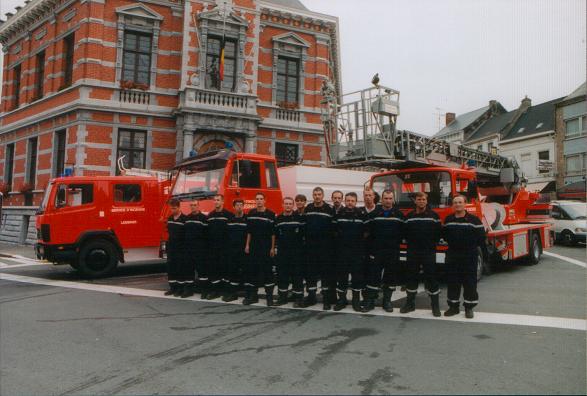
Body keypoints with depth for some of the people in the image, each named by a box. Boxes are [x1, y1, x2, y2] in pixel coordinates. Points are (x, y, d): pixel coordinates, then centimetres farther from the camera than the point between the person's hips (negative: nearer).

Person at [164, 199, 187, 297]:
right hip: (171, 248, 6)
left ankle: (180, 288, 8)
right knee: (170, 268, 9)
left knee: (180, 268, 0)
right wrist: (167, 246, 13)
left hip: (180, 249, -6)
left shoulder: (184, 219, -12)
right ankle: (172, 287, 18)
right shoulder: (170, 218, 8)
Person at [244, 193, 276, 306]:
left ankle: (269, 296, 6)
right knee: (251, 270, 5)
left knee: (267, 270, -1)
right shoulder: (251, 213, 8)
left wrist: (272, 248, -8)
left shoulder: (270, 214, -5)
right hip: (253, 247, 4)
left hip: (266, 247, -4)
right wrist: (247, 245, 7)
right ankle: (252, 295, 15)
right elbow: (249, 231, 12)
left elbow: (273, 233, -5)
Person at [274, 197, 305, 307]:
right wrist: (276, 247, 10)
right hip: (282, 252, 4)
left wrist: (303, 247, -4)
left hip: (296, 252, -3)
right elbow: (275, 235, 14)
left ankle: (298, 298, 6)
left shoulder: (299, 218, -2)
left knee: (297, 275, -1)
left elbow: (305, 233, -2)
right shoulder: (278, 219, 8)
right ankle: (282, 297, 19)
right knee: (281, 275, 8)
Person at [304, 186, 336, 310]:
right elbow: (303, 225, 14)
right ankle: (311, 296, 19)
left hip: (325, 246, -4)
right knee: (310, 271, 8)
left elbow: (333, 227, -3)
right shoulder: (308, 209, 8)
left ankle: (327, 298, 9)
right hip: (310, 245, 4)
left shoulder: (329, 209, -3)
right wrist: (305, 238, 8)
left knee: (326, 271, 1)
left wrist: (331, 241, -9)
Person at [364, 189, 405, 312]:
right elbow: (368, 231, -1)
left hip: (393, 252, 1)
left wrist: (396, 242, -5)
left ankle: (387, 301, 18)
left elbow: (403, 232, 1)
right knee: (373, 276, 0)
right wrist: (373, 245, -4)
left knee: (391, 277, 7)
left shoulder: (399, 214, 3)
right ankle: (370, 301, 8)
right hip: (376, 251, -1)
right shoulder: (373, 214, 2)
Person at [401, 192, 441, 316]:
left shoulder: (433, 215, 0)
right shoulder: (409, 216, 7)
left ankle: (435, 305, 7)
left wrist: (432, 243, -3)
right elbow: (405, 232, 11)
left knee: (431, 277, -1)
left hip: (429, 252, -3)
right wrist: (410, 243, 4)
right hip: (412, 252, 3)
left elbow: (438, 232, -1)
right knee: (411, 277, 8)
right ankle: (410, 303, 19)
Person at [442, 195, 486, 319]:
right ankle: (453, 306, 19)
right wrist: (451, 242, 4)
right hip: (452, 256, 4)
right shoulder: (448, 220, 8)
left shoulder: (474, 220, -5)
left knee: (469, 282, 2)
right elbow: (444, 234, 17)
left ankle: (469, 307, 13)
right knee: (452, 281, 8)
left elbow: (481, 237, -7)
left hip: (469, 256, -4)